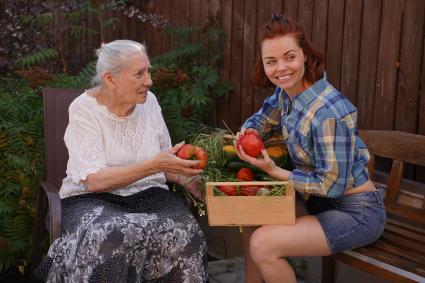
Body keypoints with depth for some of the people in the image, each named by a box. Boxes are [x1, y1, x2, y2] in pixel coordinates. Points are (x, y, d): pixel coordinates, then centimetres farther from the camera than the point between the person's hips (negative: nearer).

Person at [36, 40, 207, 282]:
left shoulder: (149, 101, 4)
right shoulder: (84, 108, -10)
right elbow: (94, 180, -20)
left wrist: (188, 178, -10)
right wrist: (154, 165, -28)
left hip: (149, 196, 4)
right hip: (95, 199, -3)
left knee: (185, 234, -27)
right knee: (106, 238, -37)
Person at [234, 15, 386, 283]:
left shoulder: (329, 113, -28)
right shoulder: (286, 91, -3)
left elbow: (333, 185, -23)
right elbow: (263, 118, 18)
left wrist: (275, 171, -18)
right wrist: (248, 130, -5)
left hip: (356, 213, -9)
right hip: (323, 201, 9)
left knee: (262, 244, -20)